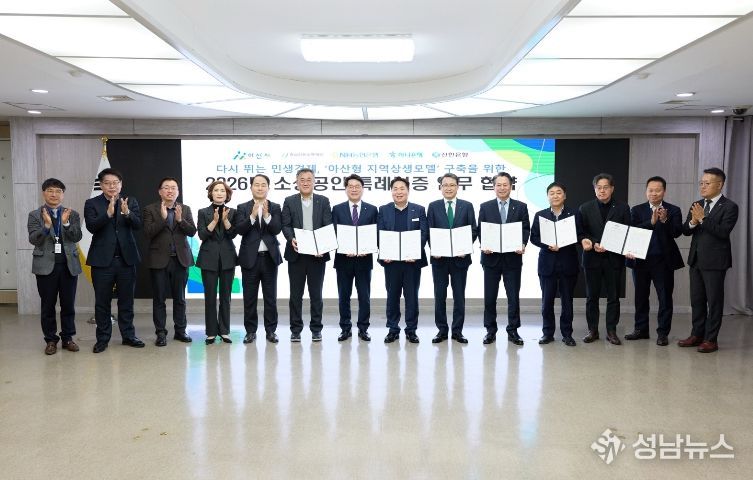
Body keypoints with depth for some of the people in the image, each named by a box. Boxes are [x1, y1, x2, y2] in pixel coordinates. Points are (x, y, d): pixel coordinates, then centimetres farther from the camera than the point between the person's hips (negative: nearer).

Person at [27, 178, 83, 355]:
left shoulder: (72, 215, 7)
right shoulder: (35, 215, 4)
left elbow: (77, 237, -4)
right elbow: (33, 239, -6)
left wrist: (66, 223, -19)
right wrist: (46, 225, -21)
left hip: (69, 264, 1)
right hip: (46, 265, -1)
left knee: (68, 304, 6)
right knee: (48, 305, 5)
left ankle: (68, 338, 17)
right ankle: (51, 340, 16)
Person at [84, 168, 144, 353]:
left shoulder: (131, 202, 5)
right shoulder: (92, 204, 1)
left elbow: (138, 225, -7)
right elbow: (91, 226, -13)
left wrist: (127, 213, -27)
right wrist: (108, 213, -28)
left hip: (126, 258, 1)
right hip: (102, 260, -1)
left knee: (126, 300, 10)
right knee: (102, 301, 6)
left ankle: (128, 335, 20)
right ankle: (103, 338, 17)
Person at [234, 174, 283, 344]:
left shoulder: (275, 208, 4)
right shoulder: (243, 208, 4)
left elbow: (277, 230, -8)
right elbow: (239, 230, -9)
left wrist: (266, 215, -21)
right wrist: (253, 215, -20)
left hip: (270, 257, 0)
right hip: (250, 258, 0)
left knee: (270, 297, 7)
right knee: (249, 297, 6)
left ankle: (271, 330, 16)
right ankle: (250, 331, 17)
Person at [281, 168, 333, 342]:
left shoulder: (323, 201, 6)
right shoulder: (289, 201, 7)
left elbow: (328, 226, 0)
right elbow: (285, 225, 0)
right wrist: (292, 239, -20)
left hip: (317, 253, 0)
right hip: (296, 253, 0)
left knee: (316, 293, 6)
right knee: (296, 294, 6)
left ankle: (316, 329, 16)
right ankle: (295, 329, 16)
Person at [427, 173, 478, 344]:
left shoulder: (467, 206, 5)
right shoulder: (433, 206, 6)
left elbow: (474, 230, 2)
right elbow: (429, 232, 3)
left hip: (460, 257, 0)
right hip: (439, 257, 0)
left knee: (459, 296, 6)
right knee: (439, 296, 5)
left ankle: (457, 331, 15)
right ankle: (442, 330, 16)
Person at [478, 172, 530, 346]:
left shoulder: (521, 207, 6)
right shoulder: (485, 207, 6)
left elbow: (526, 229, 2)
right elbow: (480, 230, 4)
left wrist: (523, 245, -16)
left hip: (513, 258, 0)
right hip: (491, 257, 0)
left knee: (513, 296, 5)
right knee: (490, 297, 6)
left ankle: (513, 331, 16)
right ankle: (490, 331, 17)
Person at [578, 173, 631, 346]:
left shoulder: (622, 208, 3)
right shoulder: (585, 208, 4)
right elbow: (581, 233, 2)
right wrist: (595, 244, -16)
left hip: (614, 258, 0)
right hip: (592, 258, 0)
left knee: (613, 297, 5)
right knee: (592, 296, 6)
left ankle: (611, 331, 14)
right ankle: (592, 330, 16)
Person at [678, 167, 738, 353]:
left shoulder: (729, 207, -8)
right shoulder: (697, 205, 10)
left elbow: (723, 232, -20)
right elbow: (685, 231, 5)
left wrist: (703, 219, -24)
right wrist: (692, 222, -15)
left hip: (715, 261, -6)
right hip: (696, 259, 6)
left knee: (714, 301, 3)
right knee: (697, 300, 13)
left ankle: (711, 339, 10)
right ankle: (697, 335, 23)